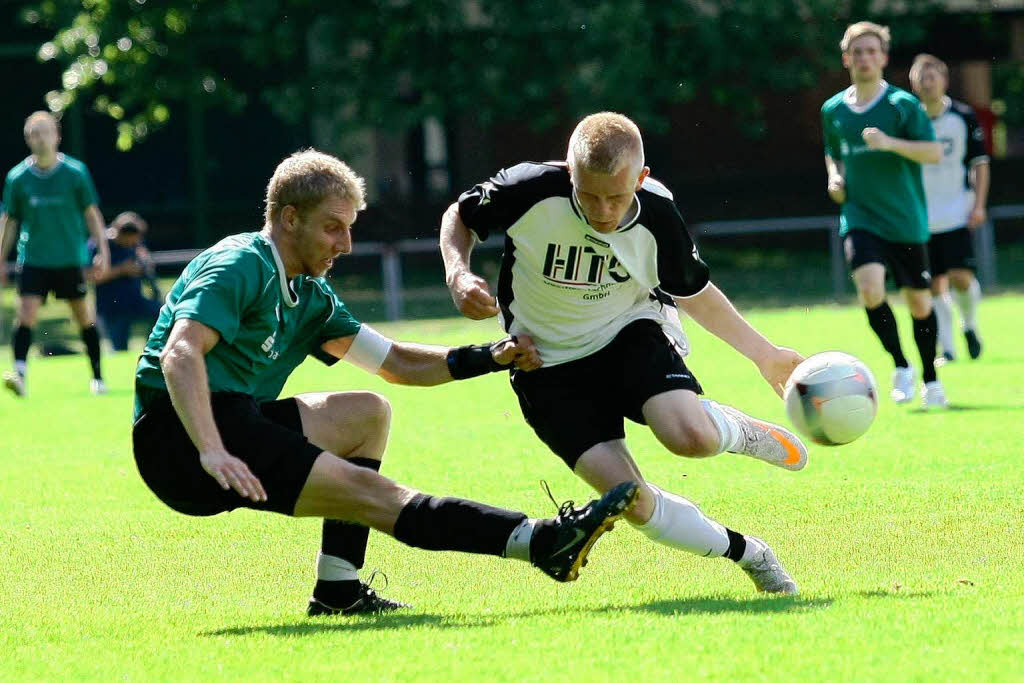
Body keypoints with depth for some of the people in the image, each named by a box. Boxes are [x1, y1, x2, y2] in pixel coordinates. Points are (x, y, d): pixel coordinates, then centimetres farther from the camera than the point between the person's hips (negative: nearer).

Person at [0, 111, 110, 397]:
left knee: (83, 315, 4)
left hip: (70, 258, 0)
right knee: (26, 312, -16)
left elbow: (91, 213, 4)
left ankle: (98, 378, 16)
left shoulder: (75, 172, -2)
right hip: (33, 260, 0)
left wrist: (102, 250, -2)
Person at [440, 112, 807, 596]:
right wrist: (458, 276, -20)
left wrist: (762, 352, 8)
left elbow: (692, 291, 5)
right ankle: (745, 553, 7)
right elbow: (460, 217, -1)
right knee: (631, 502, -16)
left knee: (691, 437, -30)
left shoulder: (657, 215, -16)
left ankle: (744, 432, 8)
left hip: (631, 336, 0)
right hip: (549, 366, 0)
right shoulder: (530, 190, -23)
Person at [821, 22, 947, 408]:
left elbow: (934, 152, -13)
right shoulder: (833, 110, 8)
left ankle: (930, 379, 25)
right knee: (870, 289, -21)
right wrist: (834, 177, 4)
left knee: (918, 300, 4)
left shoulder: (902, 104, -5)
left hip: (906, 221, -2)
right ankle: (900, 366, 0)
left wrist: (891, 143, -26)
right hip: (860, 217, 2)